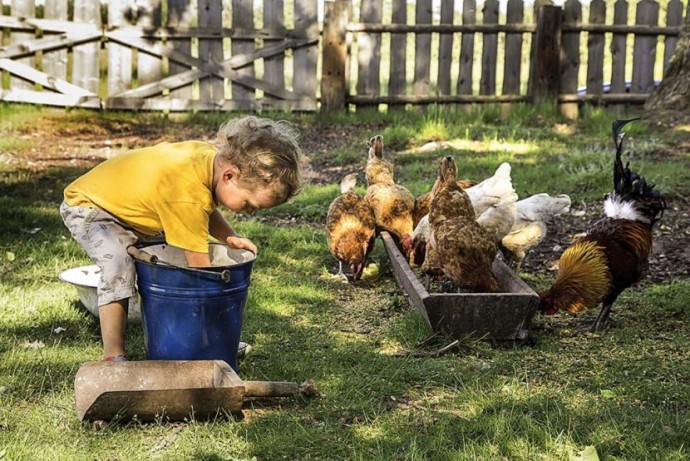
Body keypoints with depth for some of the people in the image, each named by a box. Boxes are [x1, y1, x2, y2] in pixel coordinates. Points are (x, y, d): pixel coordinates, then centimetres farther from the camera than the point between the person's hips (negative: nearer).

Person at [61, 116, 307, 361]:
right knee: (119, 263, -31)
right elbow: (200, 268, -33)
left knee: (174, 256, 2)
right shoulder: (187, 196, -41)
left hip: (128, 200, 9)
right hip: (87, 206, -9)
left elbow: (207, 209, 4)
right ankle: (113, 356, -24)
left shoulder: (215, 155, -17)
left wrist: (229, 237, -12)